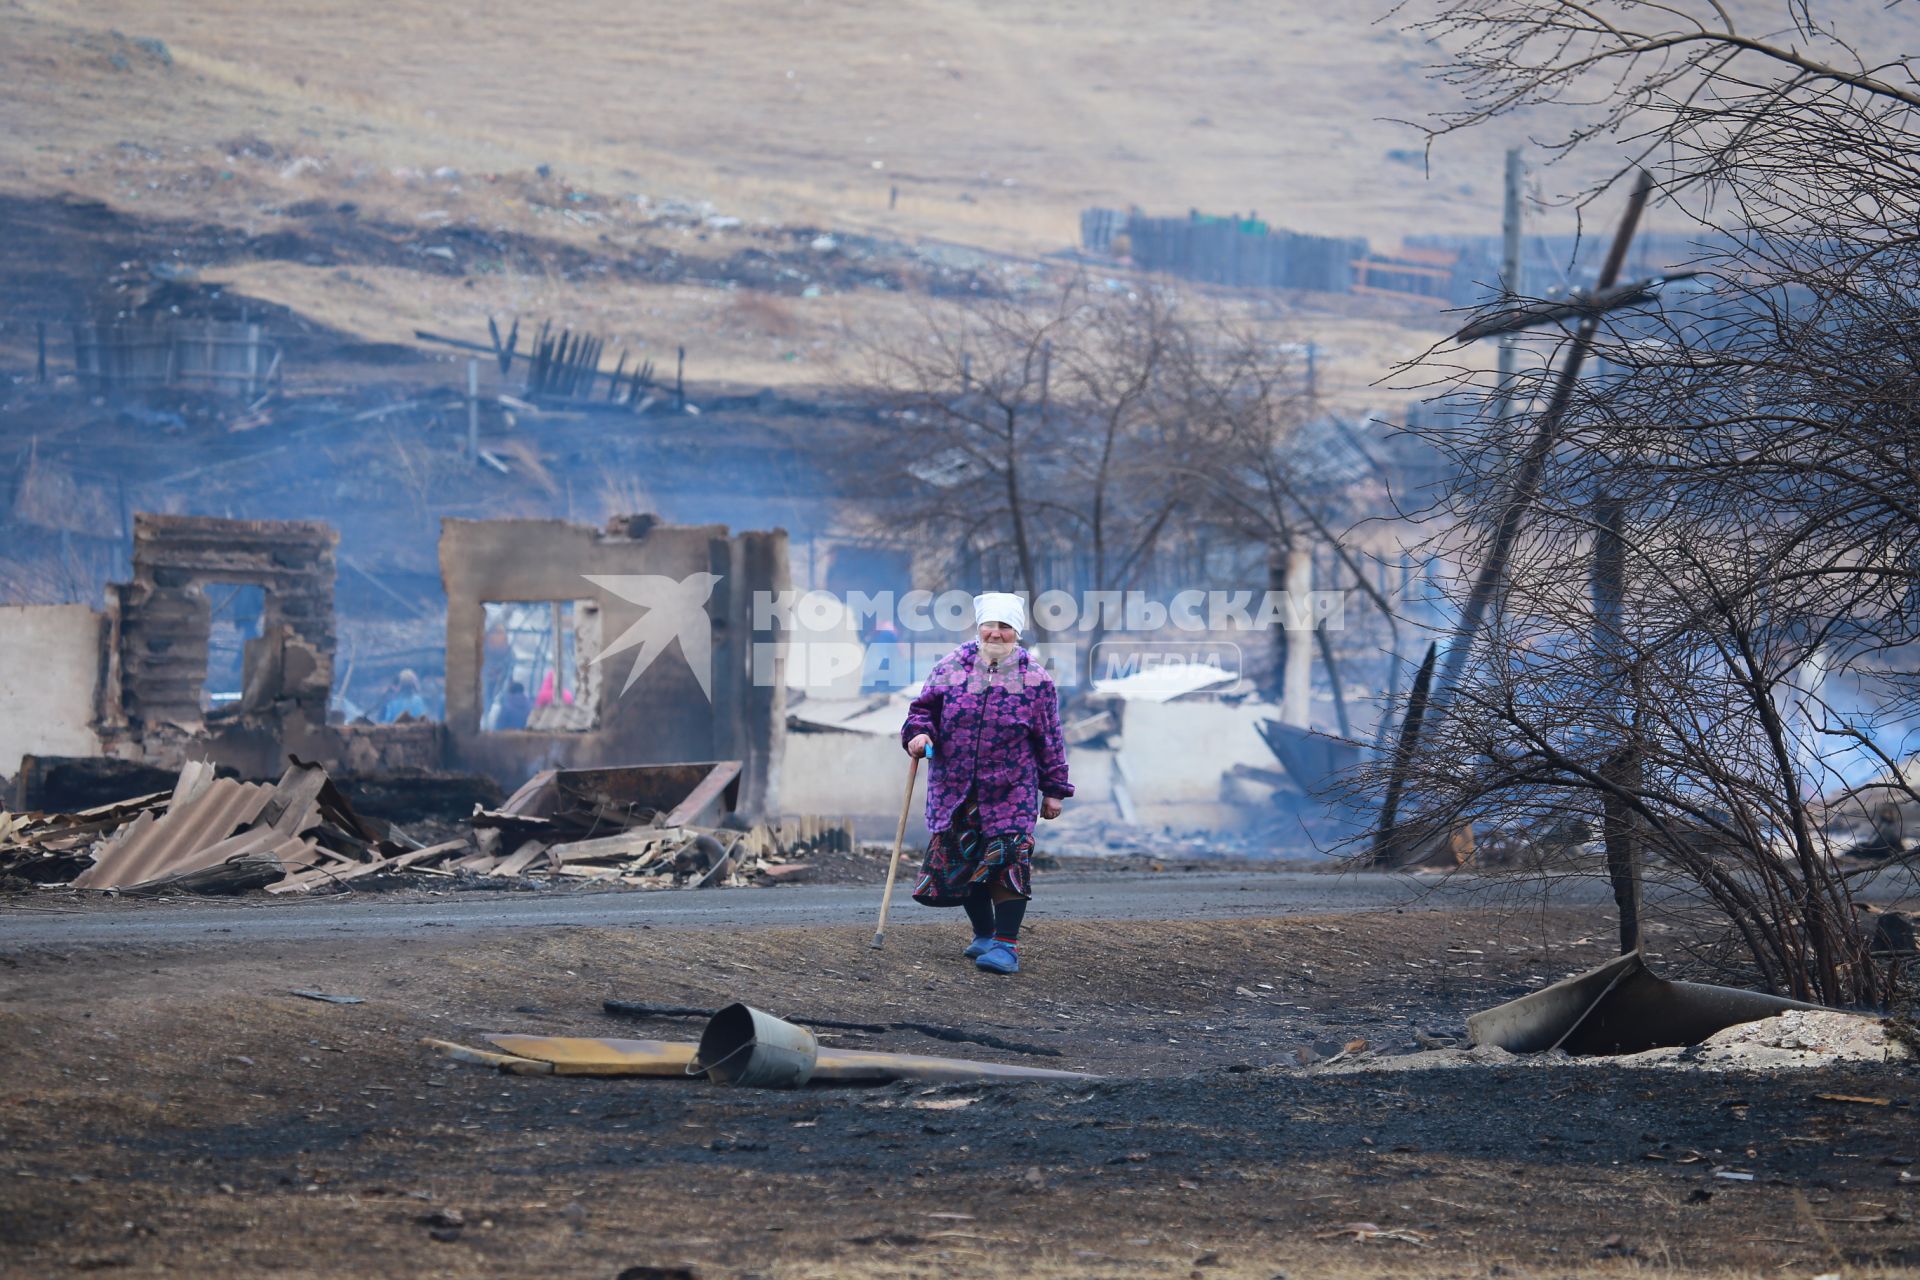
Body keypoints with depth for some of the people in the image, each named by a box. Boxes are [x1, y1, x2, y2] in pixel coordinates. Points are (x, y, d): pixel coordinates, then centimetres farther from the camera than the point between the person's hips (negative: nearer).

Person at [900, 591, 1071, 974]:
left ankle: (1006, 943, -8)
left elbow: (1049, 738, 3)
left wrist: (1054, 790, 4)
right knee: (962, 862, 8)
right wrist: (920, 732, -12)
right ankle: (983, 934, 25)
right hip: (955, 790, 3)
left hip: (1010, 792, -3)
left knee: (1006, 860, -11)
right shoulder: (951, 667, 4)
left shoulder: (1034, 679, -1)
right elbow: (925, 708, 11)